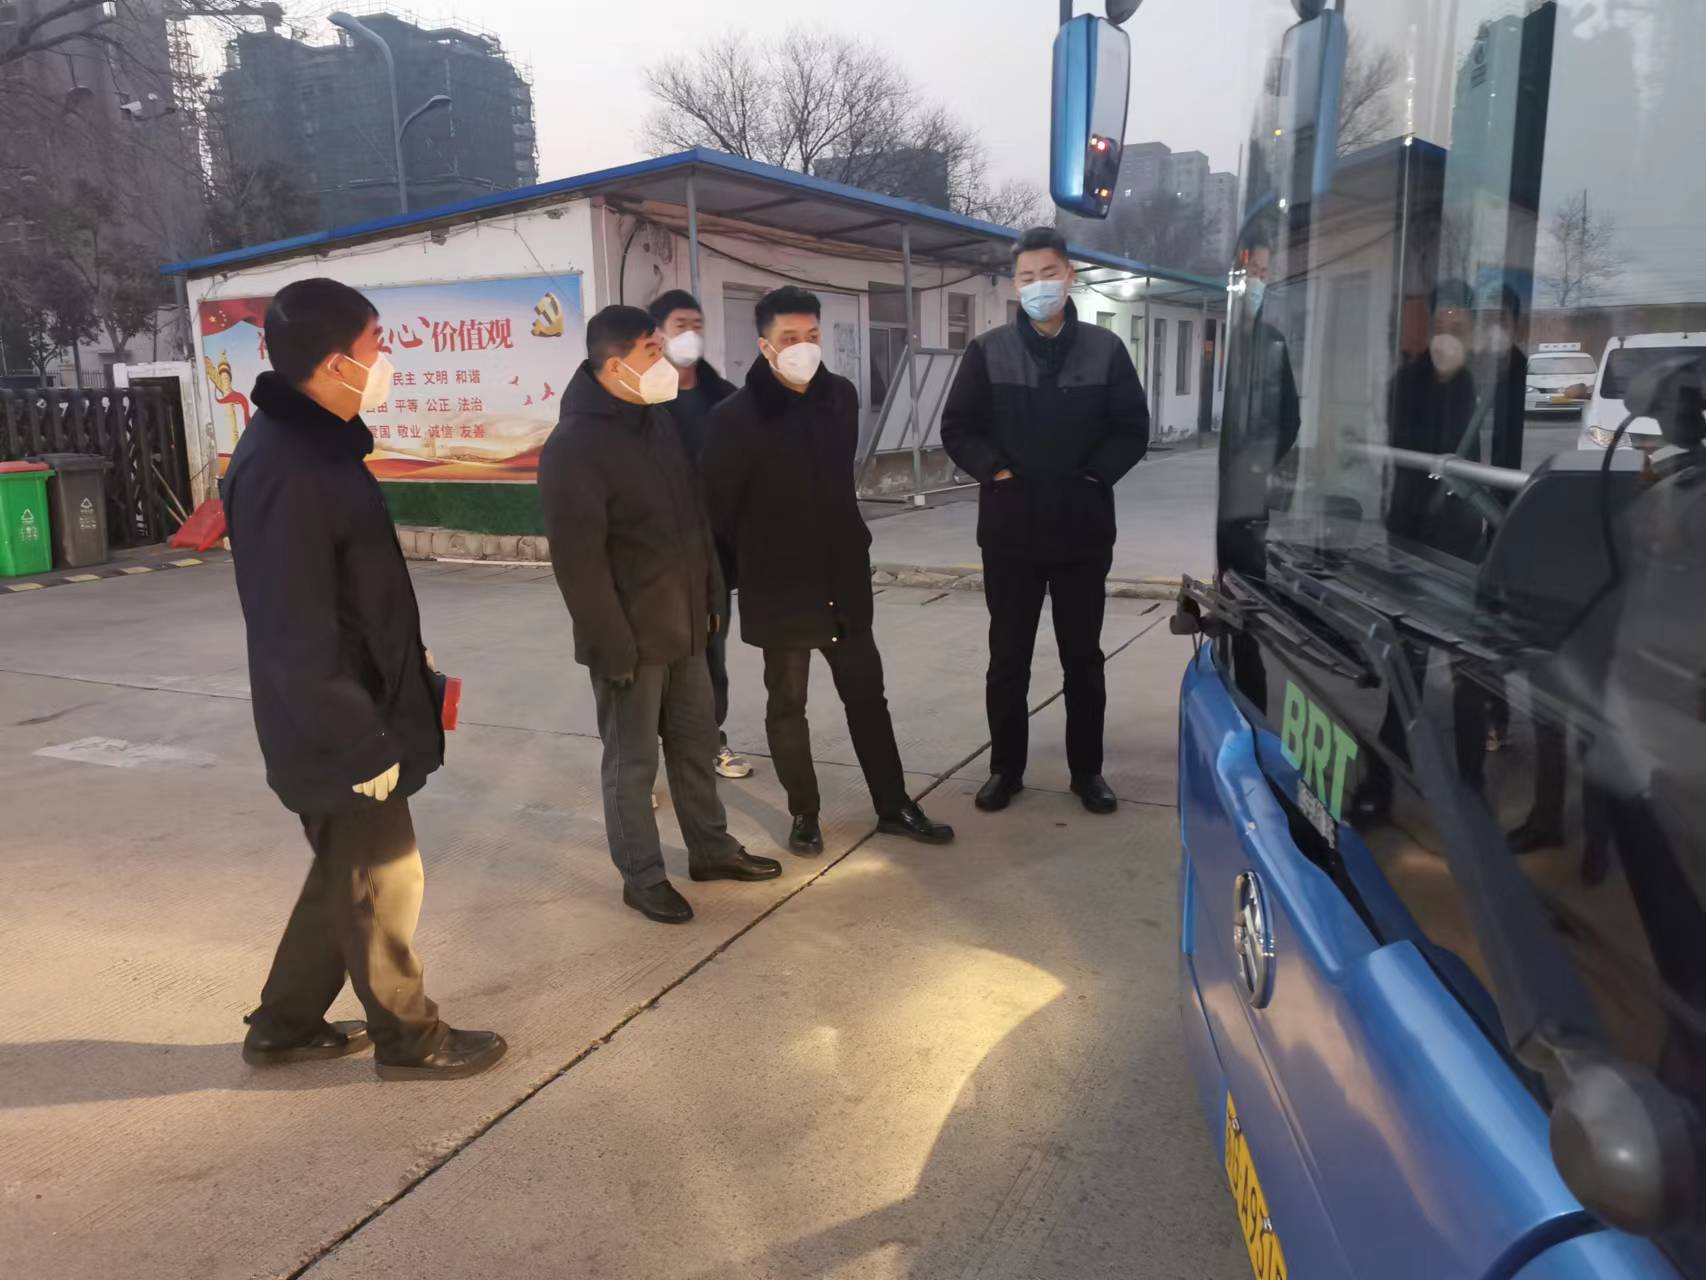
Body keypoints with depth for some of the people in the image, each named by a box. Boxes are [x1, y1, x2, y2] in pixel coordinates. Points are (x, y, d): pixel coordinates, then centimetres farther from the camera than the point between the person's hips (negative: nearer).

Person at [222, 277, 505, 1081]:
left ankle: (284, 1027, 38)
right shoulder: (284, 466, -25)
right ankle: (408, 1038, 27)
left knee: (345, 875, 21)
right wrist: (363, 743, -21)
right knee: (382, 882, 7)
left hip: (356, 715, 10)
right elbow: (297, 633, -26)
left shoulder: (316, 439, 8)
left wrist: (409, 675, 19)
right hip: (338, 731, -10)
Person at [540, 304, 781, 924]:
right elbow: (578, 560, -21)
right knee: (633, 761, 7)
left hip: (684, 623, 8)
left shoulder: (659, 418, 7)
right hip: (631, 636, -8)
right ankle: (642, 876, 22)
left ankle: (711, 847, 35)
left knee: (697, 742, 18)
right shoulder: (573, 445, -19)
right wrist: (613, 645, -20)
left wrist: (711, 595, 14)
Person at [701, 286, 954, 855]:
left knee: (867, 694, 11)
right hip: (779, 589, -4)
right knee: (787, 705, 9)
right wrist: (759, 557, -1)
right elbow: (719, 506, -9)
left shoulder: (840, 396, 3)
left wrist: (847, 545, 14)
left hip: (843, 579, 4)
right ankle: (804, 815, 24)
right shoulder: (735, 415, -13)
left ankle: (894, 806, 25)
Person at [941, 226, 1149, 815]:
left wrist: (1092, 476, -8)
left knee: (1082, 656, 10)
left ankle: (1087, 770, 23)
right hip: (1010, 531, 0)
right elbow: (958, 429, 2)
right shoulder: (988, 351, 1)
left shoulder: (1105, 349, 2)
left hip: (1083, 529, 1)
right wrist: (997, 472, -10)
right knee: (1008, 657, 8)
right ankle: (1005, 767, 22)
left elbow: (1132, 430, 3)